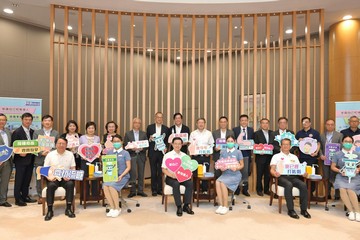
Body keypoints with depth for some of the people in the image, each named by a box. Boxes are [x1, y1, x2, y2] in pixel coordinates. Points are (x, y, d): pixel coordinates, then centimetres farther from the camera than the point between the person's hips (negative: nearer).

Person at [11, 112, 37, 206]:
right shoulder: (17, 132, -7)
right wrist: (20, 153, -21)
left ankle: (25, 196, 25)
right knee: (19, 180, 3)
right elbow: (13, 146, -9)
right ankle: (18, 199, 12)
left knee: (27, 179, 13)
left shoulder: (32, 132, 10)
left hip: (30, 159, 6)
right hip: (21, 159, -5)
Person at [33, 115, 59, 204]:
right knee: (39, 178, 5)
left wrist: (50, 151, -12)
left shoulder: (56, 133, 9)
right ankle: (40, 196, 16)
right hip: (40, 159, 0)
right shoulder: (37, 132, 8)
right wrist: (42, 152, -12)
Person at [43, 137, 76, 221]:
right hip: (53, 178, 0)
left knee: (70, 184, -31)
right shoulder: (50, 154, 7)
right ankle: (50, 210, -21)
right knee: (51, 185, -32)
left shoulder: (70, 154, 8)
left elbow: (73, 169, 7)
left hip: (66, 178, 0)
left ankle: (68, 209, -21)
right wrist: (49, 177, -15)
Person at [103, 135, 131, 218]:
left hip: (123, 176, -3)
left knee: (111, 186, -31)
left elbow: (128, 167, -1)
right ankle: (112, 208, -13)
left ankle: (117, 208, -12)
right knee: (105, 186, -28)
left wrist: (121, 176, -14)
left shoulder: (125, 153, 3)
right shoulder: (109, 153, 14)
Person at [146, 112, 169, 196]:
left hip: (162, 152, 1)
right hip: (153, 152, 0)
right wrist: (150, 139, -13)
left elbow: (167, 141, 7)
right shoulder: (150, 127, 6)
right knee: (153, 172, 5)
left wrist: (166, 148, -9)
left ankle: (160, 189, 14)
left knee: (161, 172, 4)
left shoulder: (166, 128, 8)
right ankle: (154, 190, 13)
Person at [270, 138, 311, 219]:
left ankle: (303, 209, -17)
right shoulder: (276, 156, 14)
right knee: (289, 185, -36)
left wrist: (303, 173, -7)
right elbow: (272, 169, 3)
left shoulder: (294, 157, 26)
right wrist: (274, 173, -21)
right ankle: (290, 210, -28)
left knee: (303, 185, -27)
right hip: (282, 177, -4)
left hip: (293, 176, 4)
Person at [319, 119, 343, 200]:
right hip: (325, 160, 2)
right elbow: (320, 147, 5)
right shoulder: (321, 135, 7)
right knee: (326, 178, 9)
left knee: (335, 178, 2)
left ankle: (337, 195, 15)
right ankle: (327, 194, 19)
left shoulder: (339, 135, 1)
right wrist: (321, 155, -10)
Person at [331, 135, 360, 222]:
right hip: (341, 177, 0)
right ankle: (351, 211, -18)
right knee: (342, 189, -31)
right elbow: (333, 167, 7)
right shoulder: (337, 154, 7)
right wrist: (340, 171, -10)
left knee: (350, 190, -30)